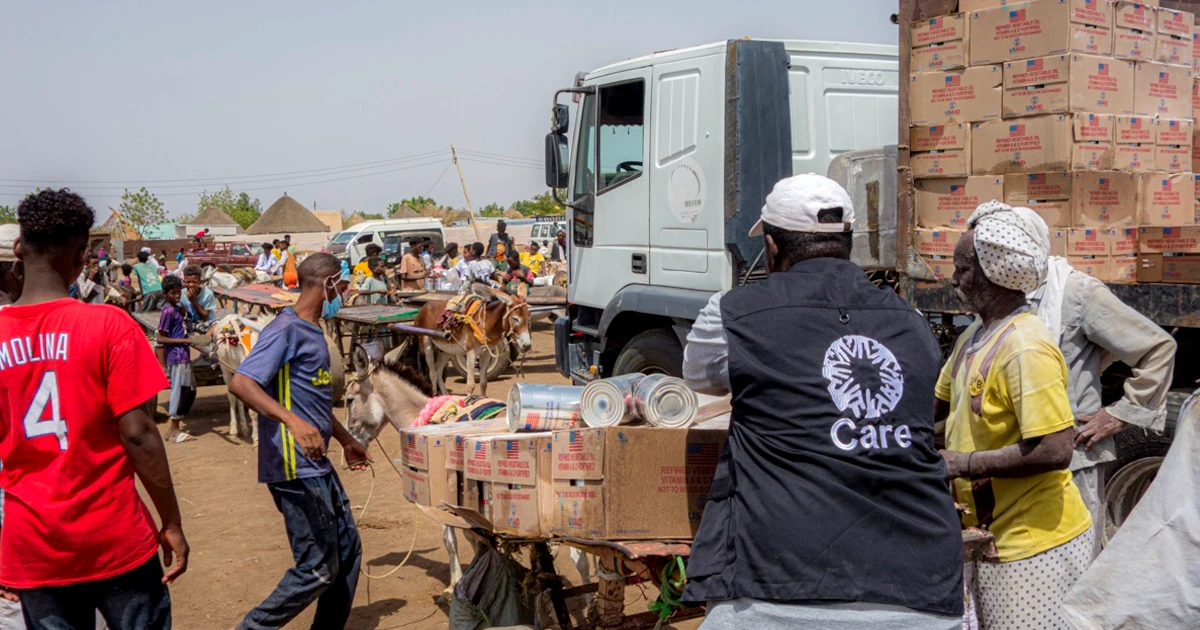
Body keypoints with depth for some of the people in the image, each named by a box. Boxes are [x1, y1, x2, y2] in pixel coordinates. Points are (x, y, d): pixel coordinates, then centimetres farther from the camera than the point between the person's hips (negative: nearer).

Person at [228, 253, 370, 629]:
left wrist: (346, 440, 33)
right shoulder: (287, 329, -14)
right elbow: (240, 383, -26)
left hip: (318, 465, 10)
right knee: (318, 567, -5)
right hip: (295, 468, -10)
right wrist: (293, 422, -38)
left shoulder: (313, 332, 15)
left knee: (348, 551, 14)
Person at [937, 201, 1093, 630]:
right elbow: (940, 402, 19)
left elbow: (1055, 451, -25)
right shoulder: (974, 337, 7)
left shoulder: (1025, 347, -20)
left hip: (1032, 545, -8)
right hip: (992, 536, 8)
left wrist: (963, 463, -19)